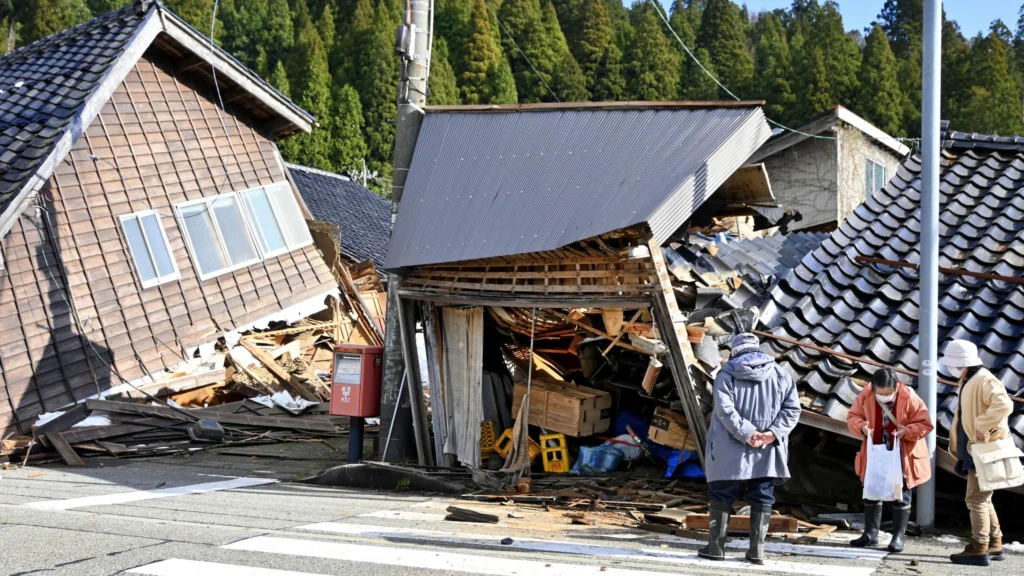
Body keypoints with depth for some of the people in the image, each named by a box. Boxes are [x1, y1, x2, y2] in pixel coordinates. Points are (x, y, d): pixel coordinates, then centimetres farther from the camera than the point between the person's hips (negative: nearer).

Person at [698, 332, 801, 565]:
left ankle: (716, 546, 10)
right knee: (762, 497, 9)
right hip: (767, 450, 2)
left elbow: (725, 410, -15)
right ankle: (757, 549, 6)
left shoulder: (727, 375, -4)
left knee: (722, 495, 8)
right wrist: (773, 433, -9)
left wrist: (747, 434, -16)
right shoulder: (781, 375, 6)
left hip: (730, 450, -2)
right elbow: (792, 409, -1)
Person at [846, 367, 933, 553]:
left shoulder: (909, 398, -19)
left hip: (902, 457, -3)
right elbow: (852, 417, -1)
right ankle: (870, 533, 23)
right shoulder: (865, 397, -12)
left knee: (901, 497, 4)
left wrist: (907, 431, -30)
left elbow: (925, 424, -13)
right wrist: (862, 427, -23)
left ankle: (898, 537, 14)